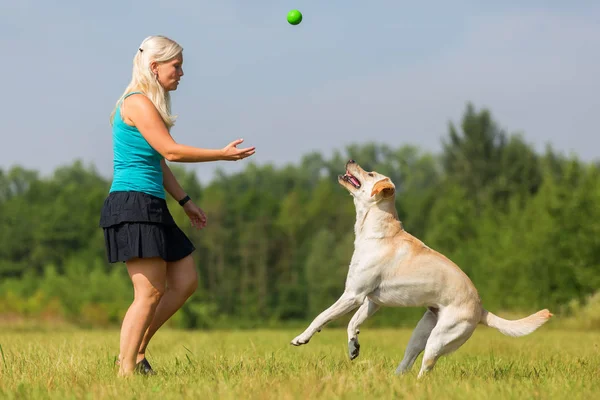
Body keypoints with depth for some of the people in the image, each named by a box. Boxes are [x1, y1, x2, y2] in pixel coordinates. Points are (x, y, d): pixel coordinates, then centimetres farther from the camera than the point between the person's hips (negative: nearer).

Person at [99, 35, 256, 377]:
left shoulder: (149, 104, 20)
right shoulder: (138, 103, -10)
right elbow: (171, 151, -16)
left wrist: (185, 201, 26)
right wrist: (223, 155, -9)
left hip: (152, 208, 10)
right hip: (133, 206, -10)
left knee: (186, 282, 9)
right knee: (150, 293, -11)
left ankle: (136, 351, 14)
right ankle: (126, 370, -8)